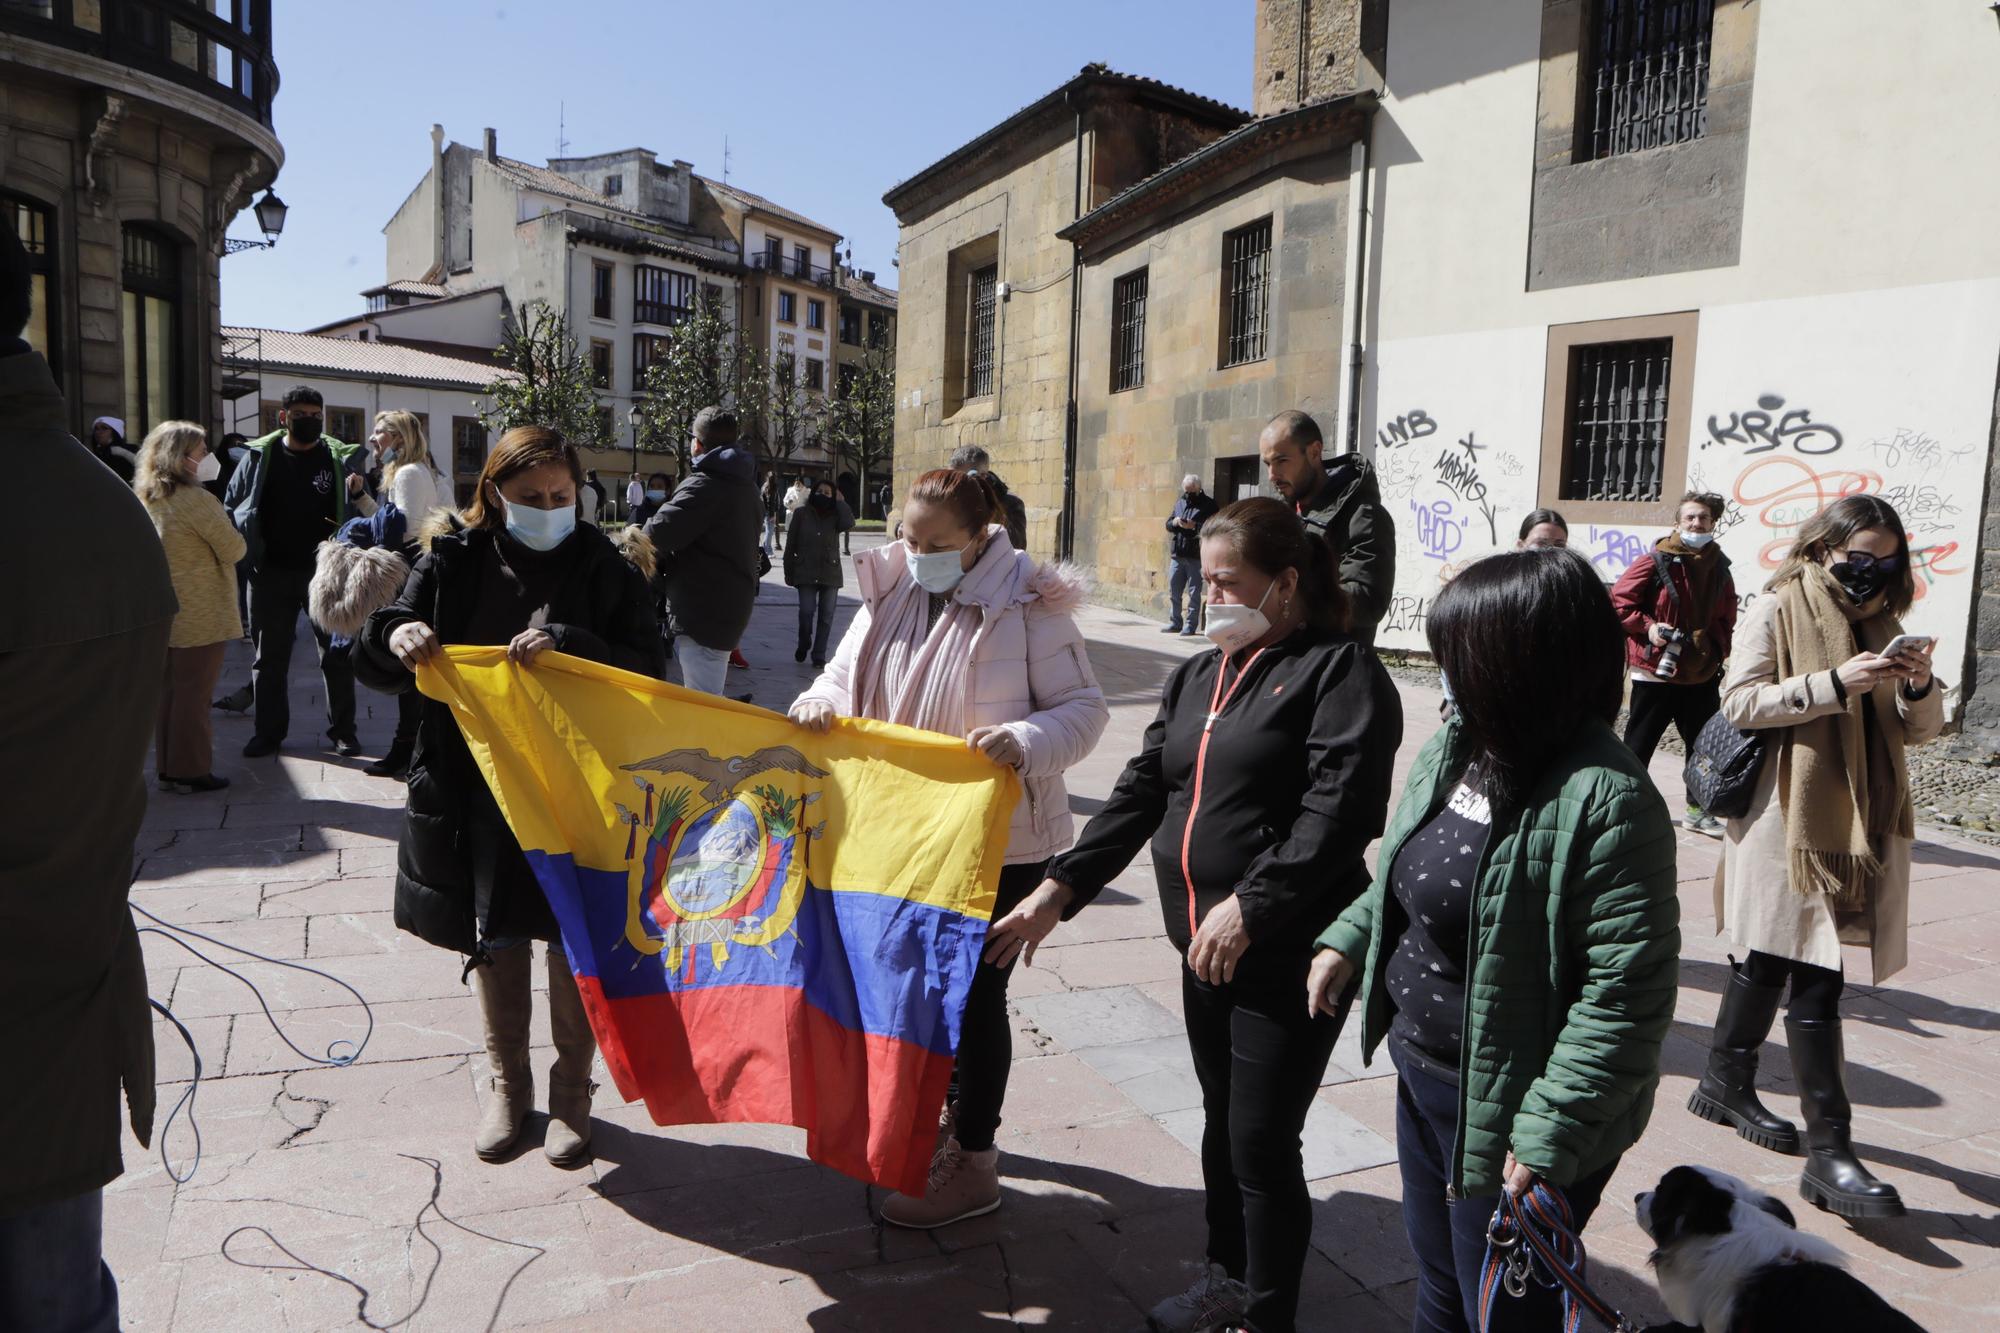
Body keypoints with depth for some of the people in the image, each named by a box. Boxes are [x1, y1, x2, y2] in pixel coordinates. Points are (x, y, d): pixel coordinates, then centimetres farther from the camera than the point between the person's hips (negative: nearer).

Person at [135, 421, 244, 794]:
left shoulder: (145, 498, 7)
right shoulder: (197, 499, -18)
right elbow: (234, 550, -14)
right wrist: (226, 528, 5)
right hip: (201, 613, -8)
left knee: (169, 690, 14)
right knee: (194, 693, 0)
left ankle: (167, 767, 22)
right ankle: (191, 771, 6)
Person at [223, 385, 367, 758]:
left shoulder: (339, 457, 2)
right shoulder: (258, 456, 4)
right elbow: (232, 507, 9)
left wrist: (360, 492, -17)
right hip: (272, 573, 1)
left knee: (337, 655, 5)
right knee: (269, 658, 10)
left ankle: (343, 731, 15)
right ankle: (269, 731, 22)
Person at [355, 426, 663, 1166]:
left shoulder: (602, 568, -4)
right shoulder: (455, 562, 1)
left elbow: (647, 666, -12)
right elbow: (375, 654, 3)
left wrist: (568, 646, -28)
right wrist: (396, 635, -21)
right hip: (479, 791, 2)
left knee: (575, 945, 8)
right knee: (494, 944, 15)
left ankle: (571, 1092, 28)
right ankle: (508, 1084, 35)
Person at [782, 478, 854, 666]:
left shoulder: (835, 516, 6)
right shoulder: (801, 514, 4)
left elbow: (848, 523, -18)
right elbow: (791, 545, 5)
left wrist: (840, 501, -6)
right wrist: (789, 572, 2)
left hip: (830, 573, 2)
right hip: (806, 573, -1)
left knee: (826, 615, 3)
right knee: (806, 611, -10)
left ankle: (819, 655, 12)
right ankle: (803, 645, 17)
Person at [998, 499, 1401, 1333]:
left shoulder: (1340, 671, -9)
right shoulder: (1197, 677, 14)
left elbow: (1339, 812, -20)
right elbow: (1140, 795, 13)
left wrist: (1249, 907, -24)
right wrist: (1057, 891, 7)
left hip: (1290, 955, -7)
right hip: (1203, 945, 7)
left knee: (1263, 1144, 1)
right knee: (1223, 1120, 21)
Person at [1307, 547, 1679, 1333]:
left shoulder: (1605, 799, -27)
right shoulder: (1452, 751, -1)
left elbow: (1627, 990, -27)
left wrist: (1550, 1132, -26)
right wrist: (1347, 941, 9)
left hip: (1505, 1111, -7)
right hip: (1423, 1079, 8)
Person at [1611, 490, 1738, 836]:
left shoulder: (1719, 568, 7)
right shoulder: (1654, 562, -10)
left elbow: (1725, 621, 16)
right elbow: (1618, 603, -8)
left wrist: (1716, 649, 2)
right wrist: (1647, 627, -19)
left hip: (1702, 676, 5)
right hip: (1655, 672, -5)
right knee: (1638, 746, 3)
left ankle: (1698, 810, 26)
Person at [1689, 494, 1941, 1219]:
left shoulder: (1879, 620, 14)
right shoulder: (1777, 609, -4)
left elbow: (1917, 730, 13)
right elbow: (1739, 702, -13)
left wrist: (1919, 686, -8)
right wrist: (1834, 683, -21)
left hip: (1861, 822, 6)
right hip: (1789, 815, -6)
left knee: (1772, 960, 16)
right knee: (1814, 980, -7)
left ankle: (1726, 1083, 32)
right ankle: (1829, 1150, -3)